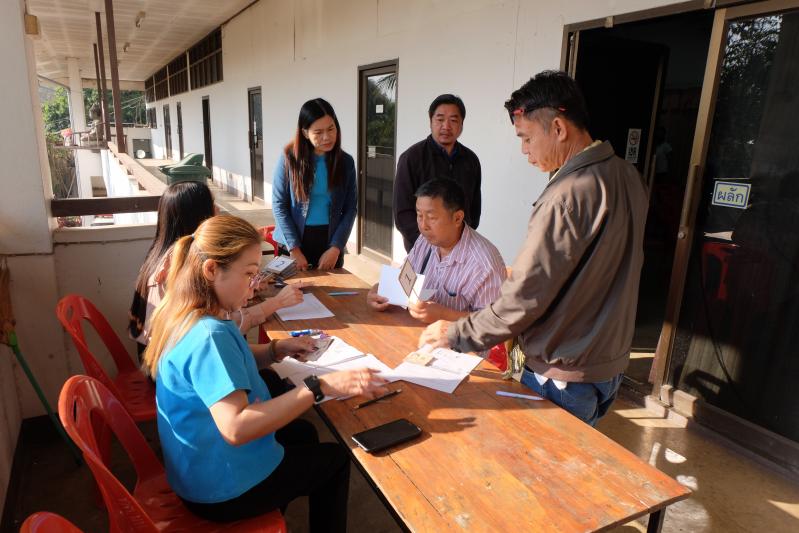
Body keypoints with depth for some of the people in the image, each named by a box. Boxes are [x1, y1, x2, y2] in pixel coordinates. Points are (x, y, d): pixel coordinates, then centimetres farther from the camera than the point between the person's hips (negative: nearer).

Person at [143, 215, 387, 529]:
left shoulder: (185, 314, -4)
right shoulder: (208, 335, -34)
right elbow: (236, 429, -42)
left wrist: (277, 350, -4)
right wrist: (321, 386, -42)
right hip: (222, 489, -8)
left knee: (303, 432, 28)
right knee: (335, 460, 13)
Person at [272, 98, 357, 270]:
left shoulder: (346, 162, -1)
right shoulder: (289, 158, -6)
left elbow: (351, 208, 0)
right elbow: (279, 204, -7)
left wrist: (336, 248, -10)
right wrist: (294, 249, -13)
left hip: (329, 241, 1)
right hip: (294, 241, -1)